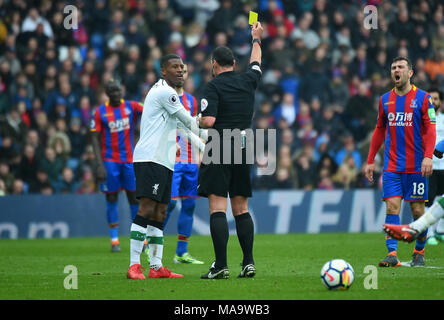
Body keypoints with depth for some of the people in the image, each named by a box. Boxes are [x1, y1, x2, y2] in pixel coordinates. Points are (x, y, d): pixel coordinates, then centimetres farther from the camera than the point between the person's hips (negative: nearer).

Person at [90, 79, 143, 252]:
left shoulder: (131, 106, 3)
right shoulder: (100, 112, -1)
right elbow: (95, 139, -3)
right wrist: (100, 164, -12)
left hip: (129, 160, 1)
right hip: (110, 160, -1)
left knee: (134, 197, 2)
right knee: (111, 199, 0)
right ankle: (114, 240, 6)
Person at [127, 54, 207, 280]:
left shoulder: (169, 94, 23)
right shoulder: (164, 92, -9)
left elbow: (184, 127, 31)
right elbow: (189, 122, -7)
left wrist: (205, 147, 28)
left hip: (164, 161, 11)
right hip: (150, 158, -11)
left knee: (159, 214, 8)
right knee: (146, 209, -16)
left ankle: (156, 267, 8)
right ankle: (134, 266, -19)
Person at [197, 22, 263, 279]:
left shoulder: (213, 87, -7)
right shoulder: (248, 81, 9)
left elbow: (208, 121, -17)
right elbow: (256, 63, 31)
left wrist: (196, 122, 6)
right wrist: (256, 38, 47)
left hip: (219, 152, -5)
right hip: (243, 151, 5)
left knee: (217, 208, -7)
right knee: (241, 209, 11)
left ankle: (221, 266, -14)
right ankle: (248, 263, 5)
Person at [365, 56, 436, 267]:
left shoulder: (422, 98, -1)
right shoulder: (385, 100, 11)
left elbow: (430, 130, -5)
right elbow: (379, 131, 18)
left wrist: (428, 156, -19)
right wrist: (370, 161, 15)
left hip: (415, 166, -3)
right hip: (392, 165, 3)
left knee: (417, 210, 1)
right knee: (392, 207, -9)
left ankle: (419, 252, 18)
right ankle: (392, 254, -13)